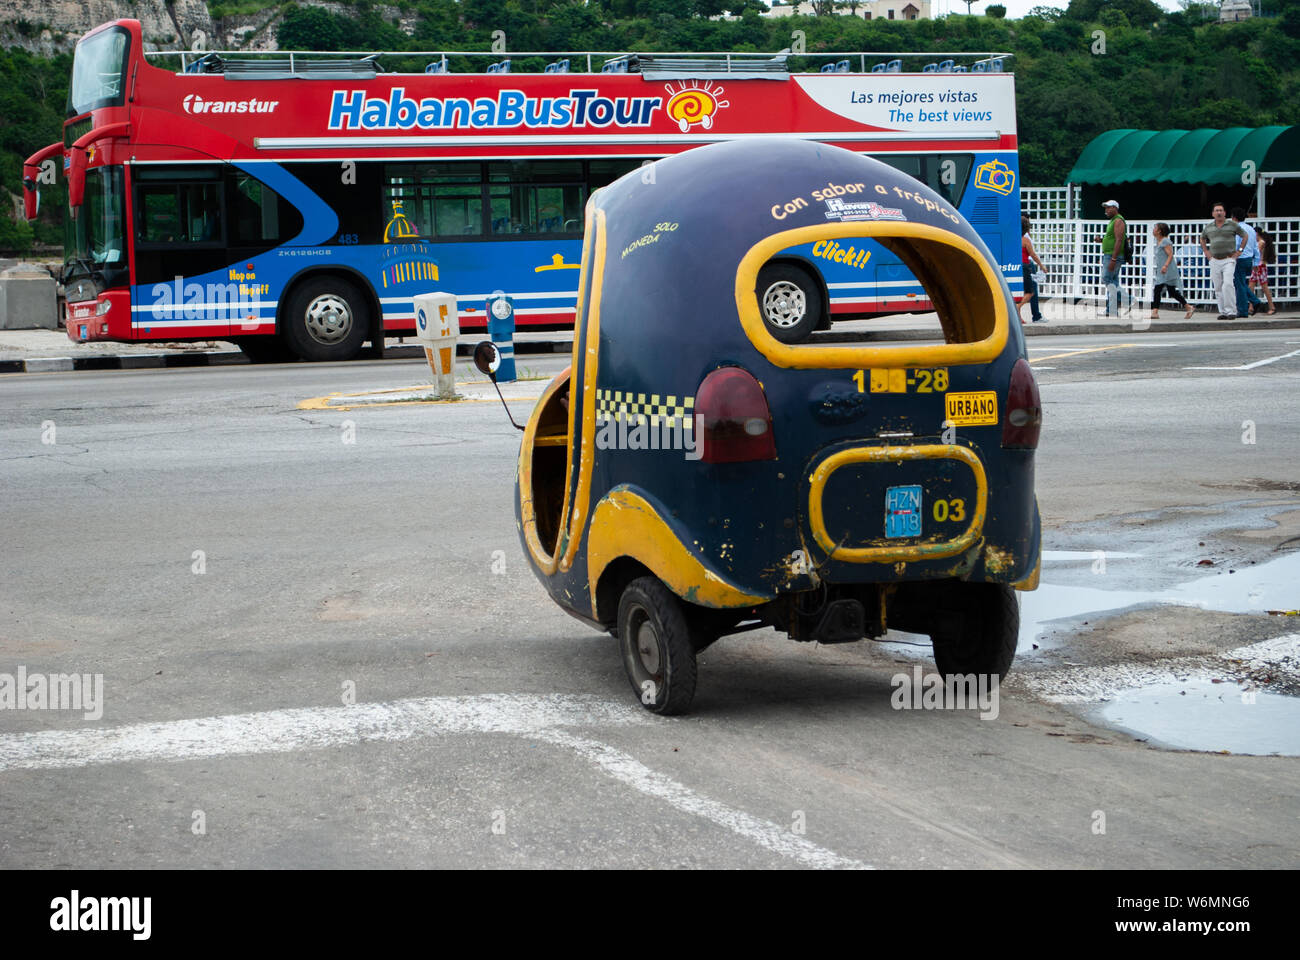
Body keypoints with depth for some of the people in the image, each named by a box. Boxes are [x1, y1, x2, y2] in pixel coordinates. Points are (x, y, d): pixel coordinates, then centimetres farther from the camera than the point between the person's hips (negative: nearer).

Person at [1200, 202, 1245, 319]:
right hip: (1214, 260, 4)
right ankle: (1223, 312, 10)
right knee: (1218, 288, 4)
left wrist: (1239, 251, 2)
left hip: (1229, 260, -4)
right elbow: (1202, 239, 29)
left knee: (1227, 284, -19)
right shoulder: (1208, 228, 10)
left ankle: (1231, 311, -16)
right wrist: (1206, 252, 16)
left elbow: (1244, 236, 9)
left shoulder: (1233, 226, -1)